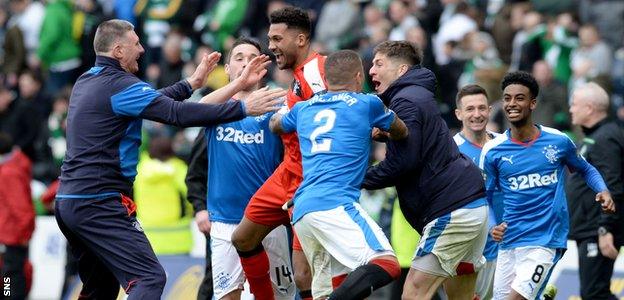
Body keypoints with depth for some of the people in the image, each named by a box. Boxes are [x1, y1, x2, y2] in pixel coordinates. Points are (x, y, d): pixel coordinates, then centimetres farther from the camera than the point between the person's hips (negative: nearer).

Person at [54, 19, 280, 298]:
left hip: (67, 199, 10)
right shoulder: (119, 85, -12)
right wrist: (243, 108, -15)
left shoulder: (86, 82, 16)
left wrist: (192, 82, 28)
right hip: (99, 203, -10)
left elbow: (152, 101, 23)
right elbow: (179, 114, -19)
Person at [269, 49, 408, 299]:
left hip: (301, 210, 7)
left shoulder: (304, 108, 22)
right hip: (335, 204, -7)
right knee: (387, 265, -19)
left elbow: (275, 124, 46)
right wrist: (377, 131, 49)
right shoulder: (366, 104, 8)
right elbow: (402, 133, 28)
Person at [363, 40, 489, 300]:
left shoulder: (405, 102, -11)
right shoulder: (419, 95, 20)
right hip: (473, 204, 11)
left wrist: (360, 179, -8)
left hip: (452, 211, -11)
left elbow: (402, 163, -18)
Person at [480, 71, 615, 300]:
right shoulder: (492, 151, 1)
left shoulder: (558, 141, 0)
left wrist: (603, 191, -3)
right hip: (509, 243, 3)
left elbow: (586, 170, 16)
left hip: (546, 241, -3)